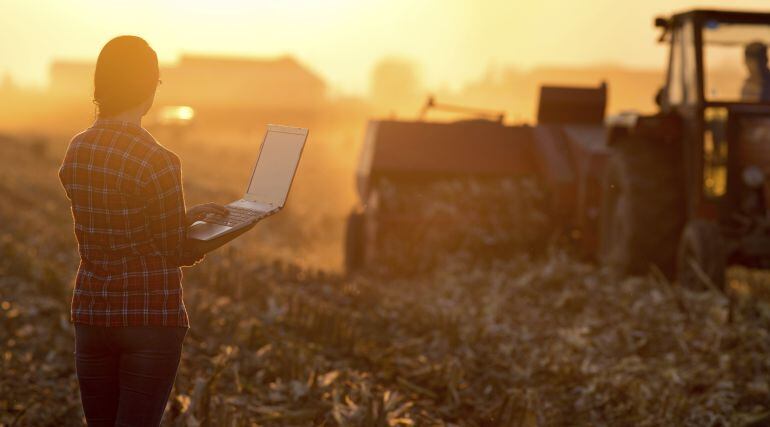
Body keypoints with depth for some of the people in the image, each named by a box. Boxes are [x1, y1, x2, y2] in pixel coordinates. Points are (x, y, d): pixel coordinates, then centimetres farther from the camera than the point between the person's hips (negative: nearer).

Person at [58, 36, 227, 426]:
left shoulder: (76, 150, 3)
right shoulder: (158, 162, -18)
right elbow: (176, 252, -8)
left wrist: (189, 216, 17)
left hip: (92, 315, 6)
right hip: (152, 319, -6)